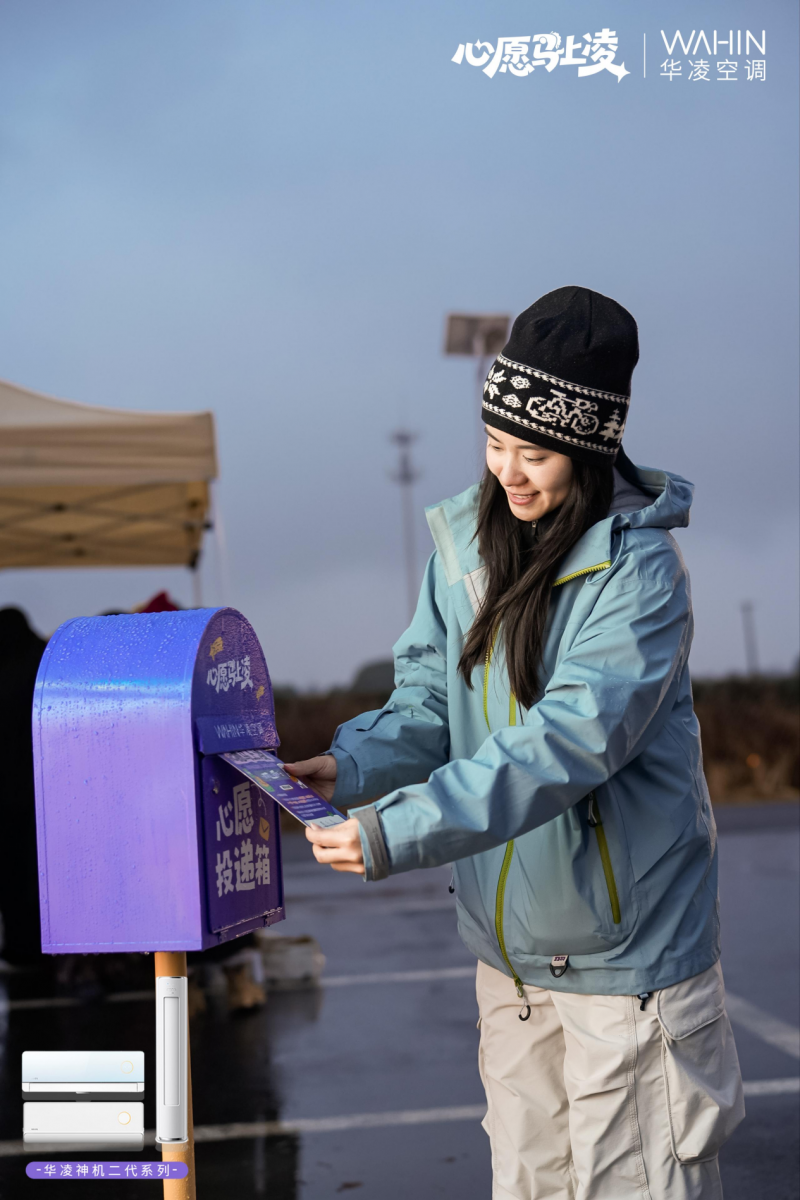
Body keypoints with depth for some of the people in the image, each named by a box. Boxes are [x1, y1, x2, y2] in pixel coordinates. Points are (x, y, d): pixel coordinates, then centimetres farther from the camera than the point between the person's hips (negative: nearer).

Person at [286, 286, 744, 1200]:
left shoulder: (640, 571, -19)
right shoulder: (467, 542, 1)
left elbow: (568, 742, -29)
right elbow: (431, 701, 3)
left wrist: (399, 833, -36)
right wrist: (350, 765, -17)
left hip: (625, 946, -6)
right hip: (509, 944, 6)